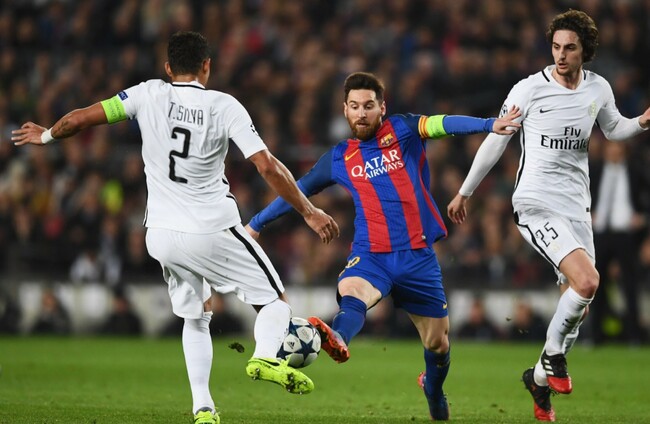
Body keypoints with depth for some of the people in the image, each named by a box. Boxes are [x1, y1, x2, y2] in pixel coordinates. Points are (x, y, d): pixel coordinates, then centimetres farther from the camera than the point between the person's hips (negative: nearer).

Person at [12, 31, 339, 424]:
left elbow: (78, 118, 0)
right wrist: (310, 211, -4)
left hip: (162, 234, 4)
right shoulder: (224, 106, -7)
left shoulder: (149, 94, -1)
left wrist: (47, 135, 21)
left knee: (195, 318, 22)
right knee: (275, 300, 8)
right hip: (214, 231, -3)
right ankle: (267, 356, -24)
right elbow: (267, 165, -12)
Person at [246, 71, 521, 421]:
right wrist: (256, 223, 33)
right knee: (351, 295, -35)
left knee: (437, 343, 8)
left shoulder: (401, 130, 4)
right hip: (371, 256, 0)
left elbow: (443, 124, -14)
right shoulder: (339, 158, 11)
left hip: (418, 257, 0)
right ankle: (336, 339, -68)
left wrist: (489, 125, -32)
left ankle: (434, 390, 40)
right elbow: (298, 190, 25)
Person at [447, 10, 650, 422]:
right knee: (587, 281, -25)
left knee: (578, 304, 4)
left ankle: (540, 378, 23)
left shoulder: (599, 89, 5)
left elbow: (613, 128, 26)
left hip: (577, 208, 5)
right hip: (536, 204, -5)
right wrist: (464, 192, 9)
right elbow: (496, 140, 2)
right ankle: (553, 354, -2)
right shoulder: (529, 89, -8)